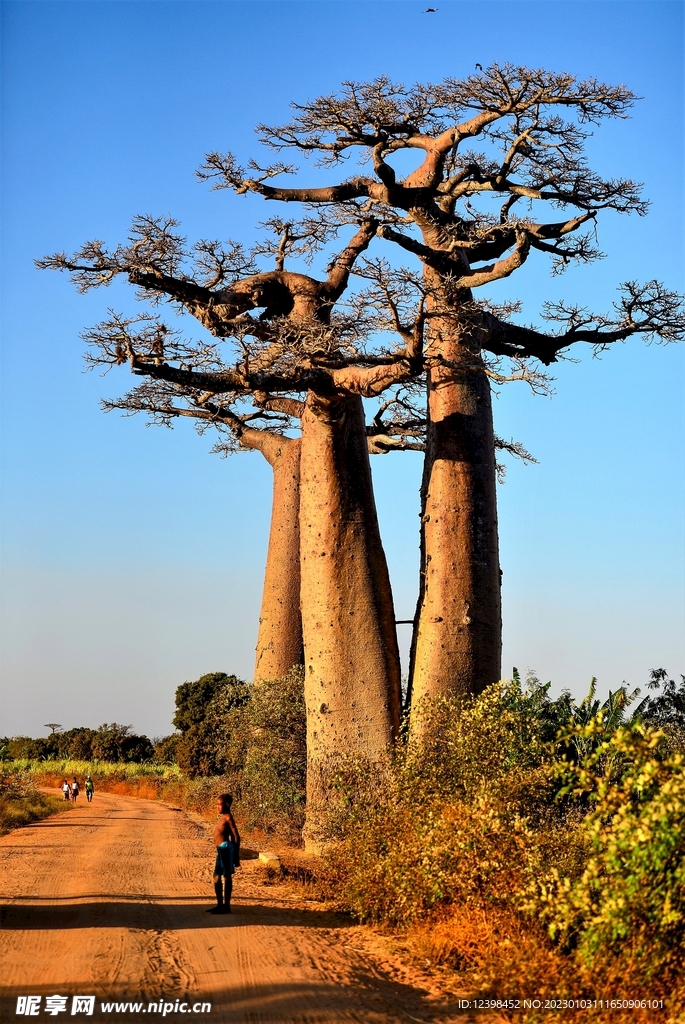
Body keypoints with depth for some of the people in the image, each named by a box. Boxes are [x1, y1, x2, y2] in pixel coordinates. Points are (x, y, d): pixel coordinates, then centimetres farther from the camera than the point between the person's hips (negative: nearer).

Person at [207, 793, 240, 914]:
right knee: (217, 877, 15)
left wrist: (236, 857, -14)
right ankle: (220, 905, 23)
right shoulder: (223, 818, 16)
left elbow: (236, 837, -14)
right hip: (221, 849, 10)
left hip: (226, 848, -10)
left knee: (227, 877, -4)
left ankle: (226, 906, 0)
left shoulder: (228, 817, -11)